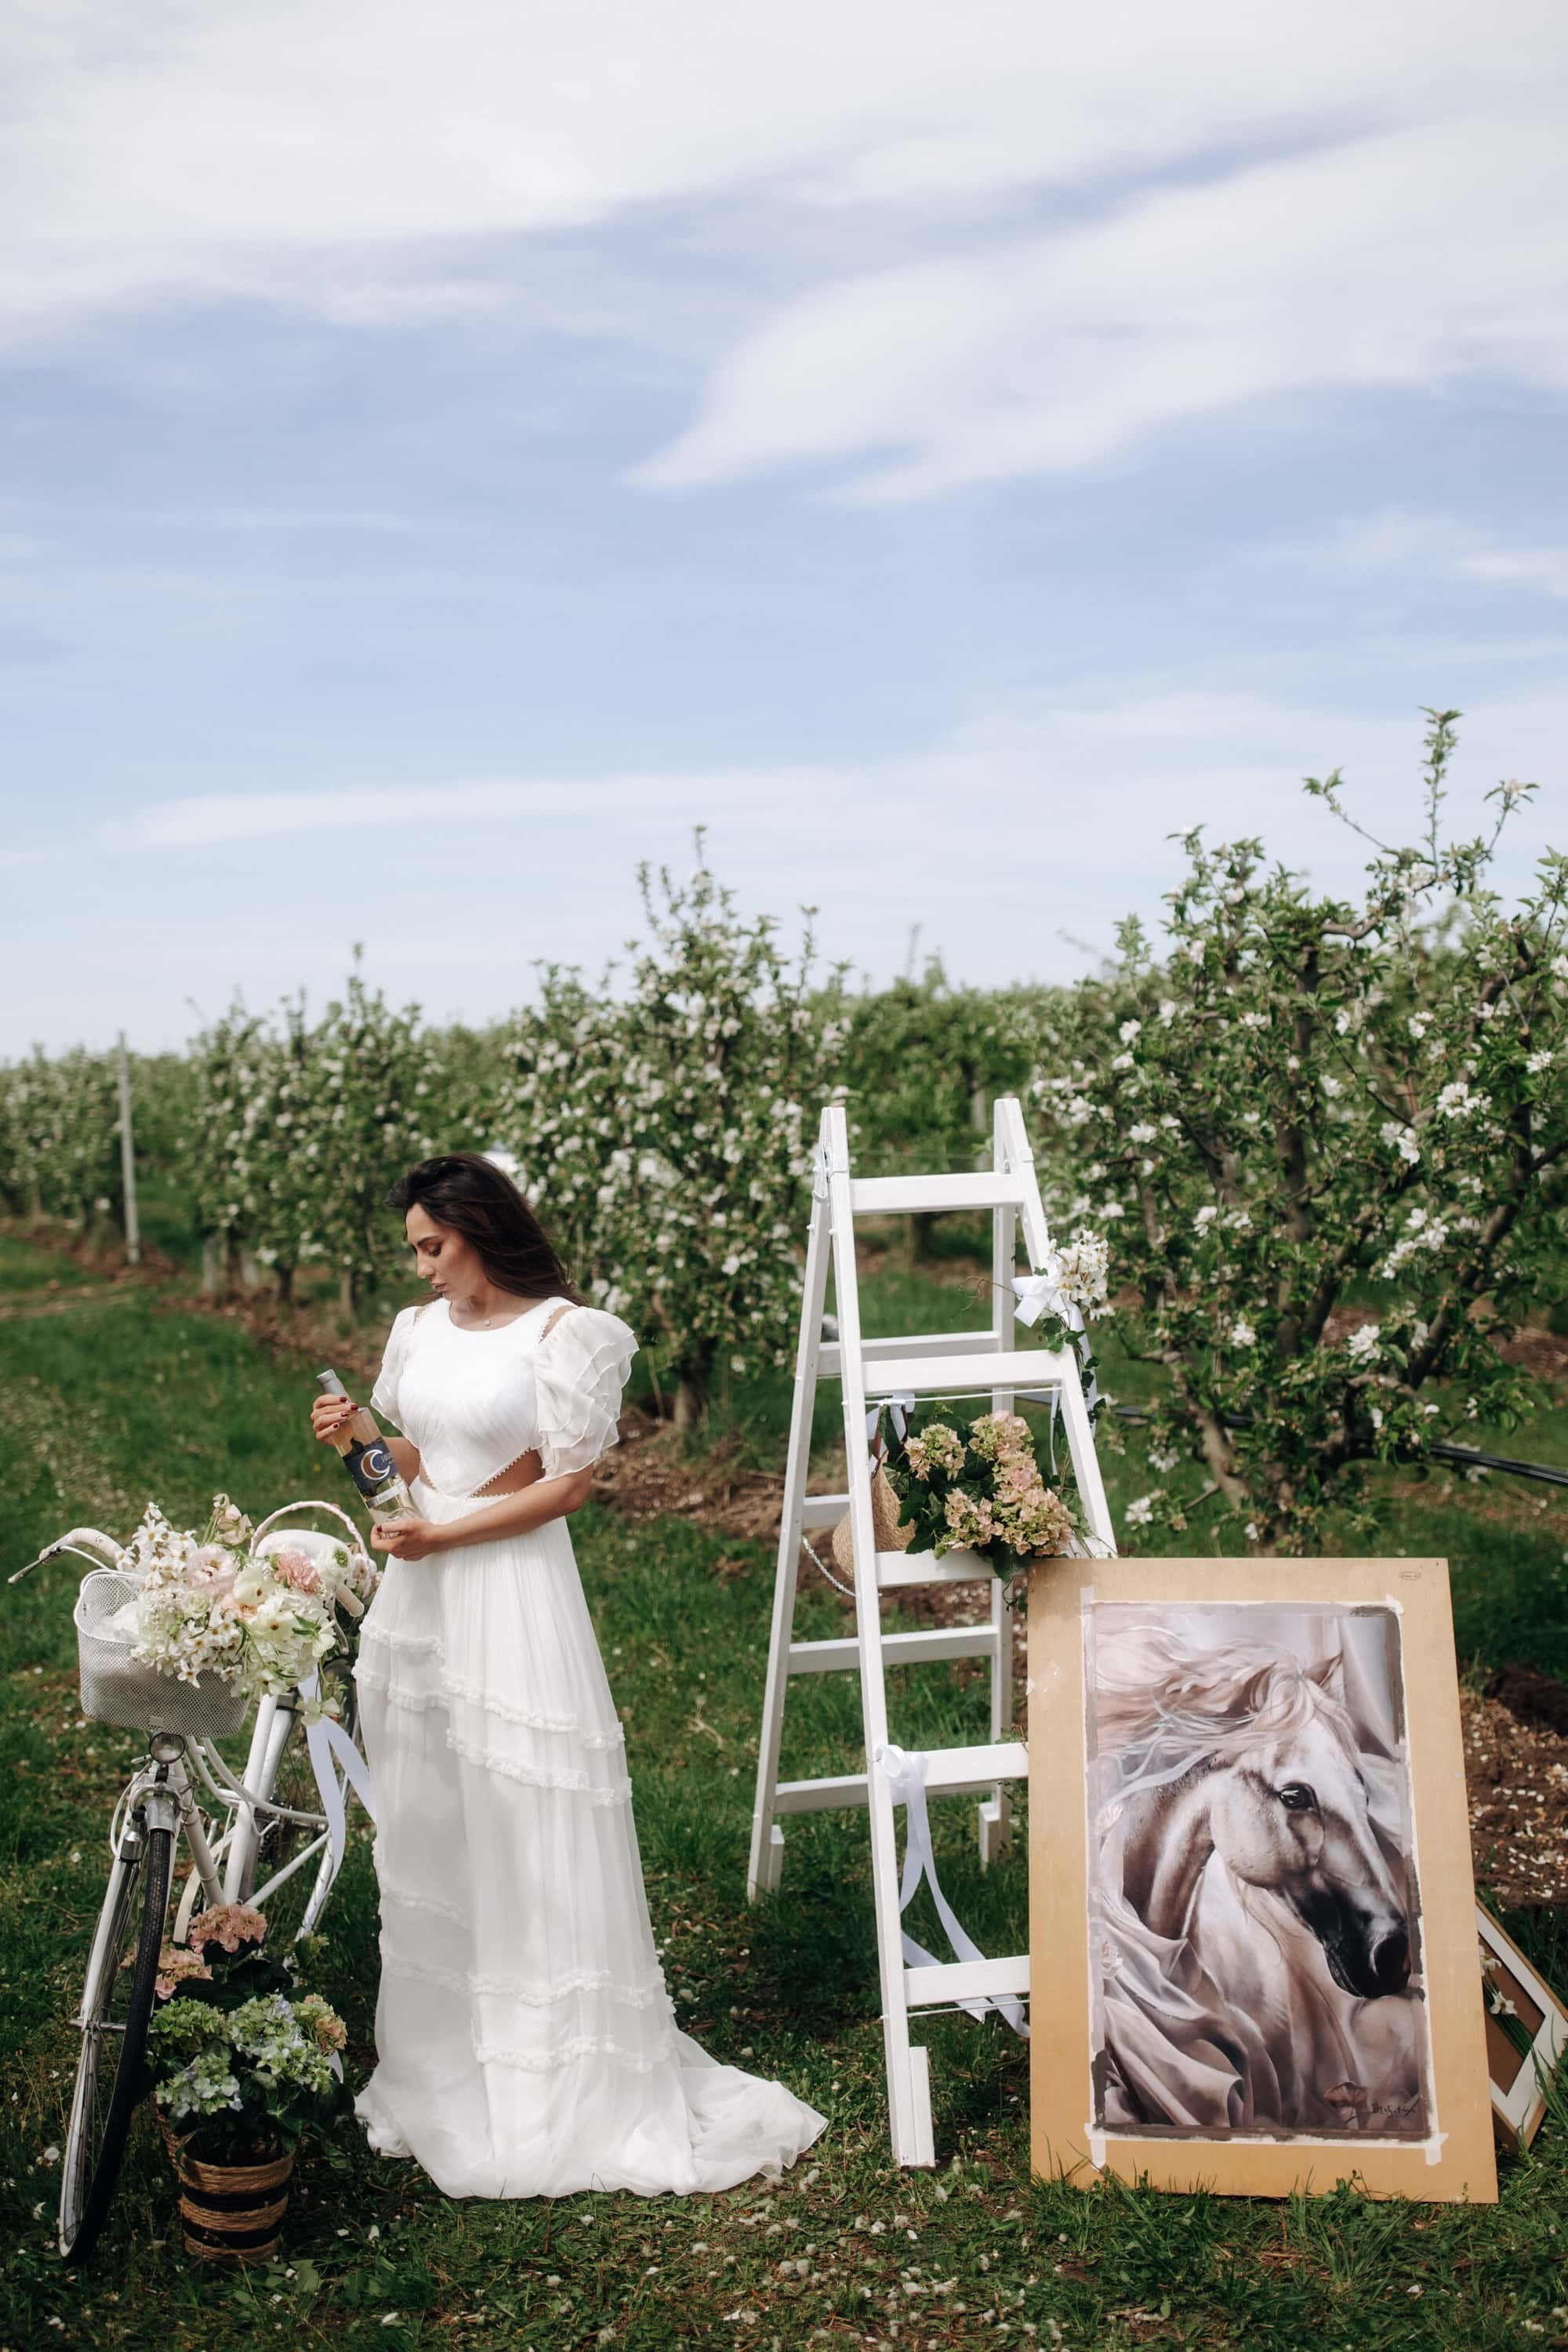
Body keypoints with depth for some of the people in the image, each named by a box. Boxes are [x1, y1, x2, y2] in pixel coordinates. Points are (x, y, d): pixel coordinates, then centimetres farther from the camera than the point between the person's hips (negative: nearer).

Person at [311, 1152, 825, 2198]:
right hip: (419, 1598, 7)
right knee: (430, 1835, 12)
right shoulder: (421, 1329, 9)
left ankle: (561, 2085, 12)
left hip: (512, 1590, -7)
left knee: (528, 1837, -1)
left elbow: (568, 1484, -12)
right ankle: (444, 2059, 27)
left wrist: (444, 1536, -16)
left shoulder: (561, 1333, -11)